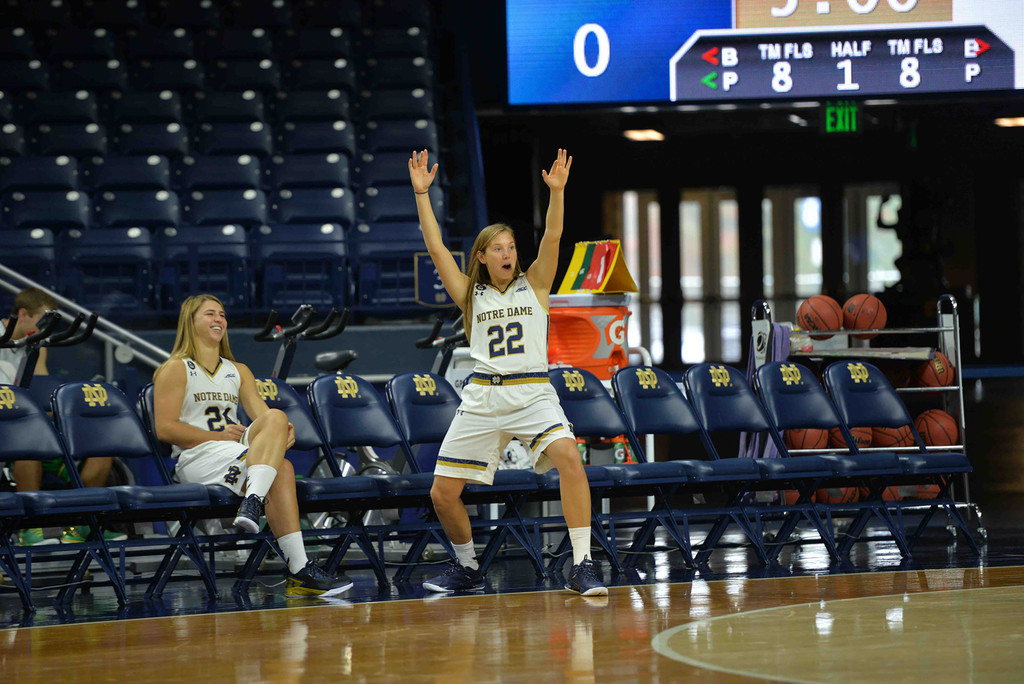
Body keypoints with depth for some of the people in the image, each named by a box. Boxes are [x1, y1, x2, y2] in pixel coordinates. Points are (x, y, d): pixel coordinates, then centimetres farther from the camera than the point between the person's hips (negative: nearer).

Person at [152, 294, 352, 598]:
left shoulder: (239, 372, 26)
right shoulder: (176, 369, 6)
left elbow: (263, 417, 11)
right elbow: (165, 428, -6)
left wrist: (281, 434, -14)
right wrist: (219, 437, -13)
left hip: (239, 456, 6)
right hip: (197, 461, -6)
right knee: (280, 469, -32)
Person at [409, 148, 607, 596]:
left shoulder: (533, 285, 11)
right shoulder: (470, 294, 13)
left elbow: (552, 237, -3)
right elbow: (436, 248, 6)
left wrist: (557, 191, -17)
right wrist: (421, 194, 0)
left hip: (533, 392, -2)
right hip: (482, 398, 2)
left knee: (568, 456, -29)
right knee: (442, 493, -2)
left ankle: (582, 567, -26)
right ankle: (467, 568, 25)